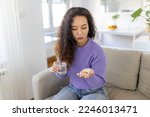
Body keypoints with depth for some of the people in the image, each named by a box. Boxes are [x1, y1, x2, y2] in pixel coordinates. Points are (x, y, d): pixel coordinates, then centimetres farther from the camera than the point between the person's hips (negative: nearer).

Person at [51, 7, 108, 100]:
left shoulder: (97, 51, -23)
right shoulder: (66, 47, -10)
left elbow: (99, 83, -18)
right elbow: (63, 75, 1)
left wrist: (90, 76, -40)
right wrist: (58, 70, -22)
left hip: (94, 91, -3)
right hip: (73, 88, 4)